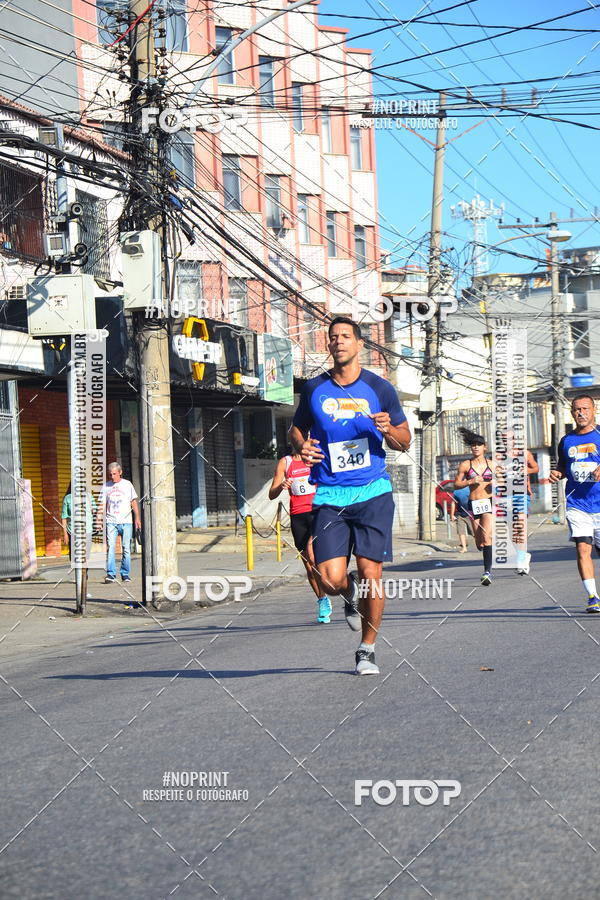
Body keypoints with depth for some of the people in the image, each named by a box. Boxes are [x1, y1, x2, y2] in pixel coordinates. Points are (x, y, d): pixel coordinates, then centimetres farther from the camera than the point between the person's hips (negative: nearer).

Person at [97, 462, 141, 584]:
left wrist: (137, 517, 7)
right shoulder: (106, 486, 9)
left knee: (126, 548, 2)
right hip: (111, 521, 0)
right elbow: (102, 504, 8)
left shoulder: (127, 484, 9)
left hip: (126, 521, 0)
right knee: (110, 548, -11)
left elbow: (134, 501, 13)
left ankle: (125, 574, 10)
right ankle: (111, 574, -15)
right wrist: (99, 519, -5)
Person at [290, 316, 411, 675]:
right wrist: (302, 447, -4)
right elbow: (296, 430, 19)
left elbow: (405, 441, 10)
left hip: (373, 493, -1)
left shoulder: (379, 388, 3)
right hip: (329, 496, 1)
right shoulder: (314, 389, 6)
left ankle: (368, 649, 14)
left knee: (371, 573, -5)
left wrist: (388, 430, -13)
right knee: (331, 579, -11)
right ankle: (351, 595, 27)